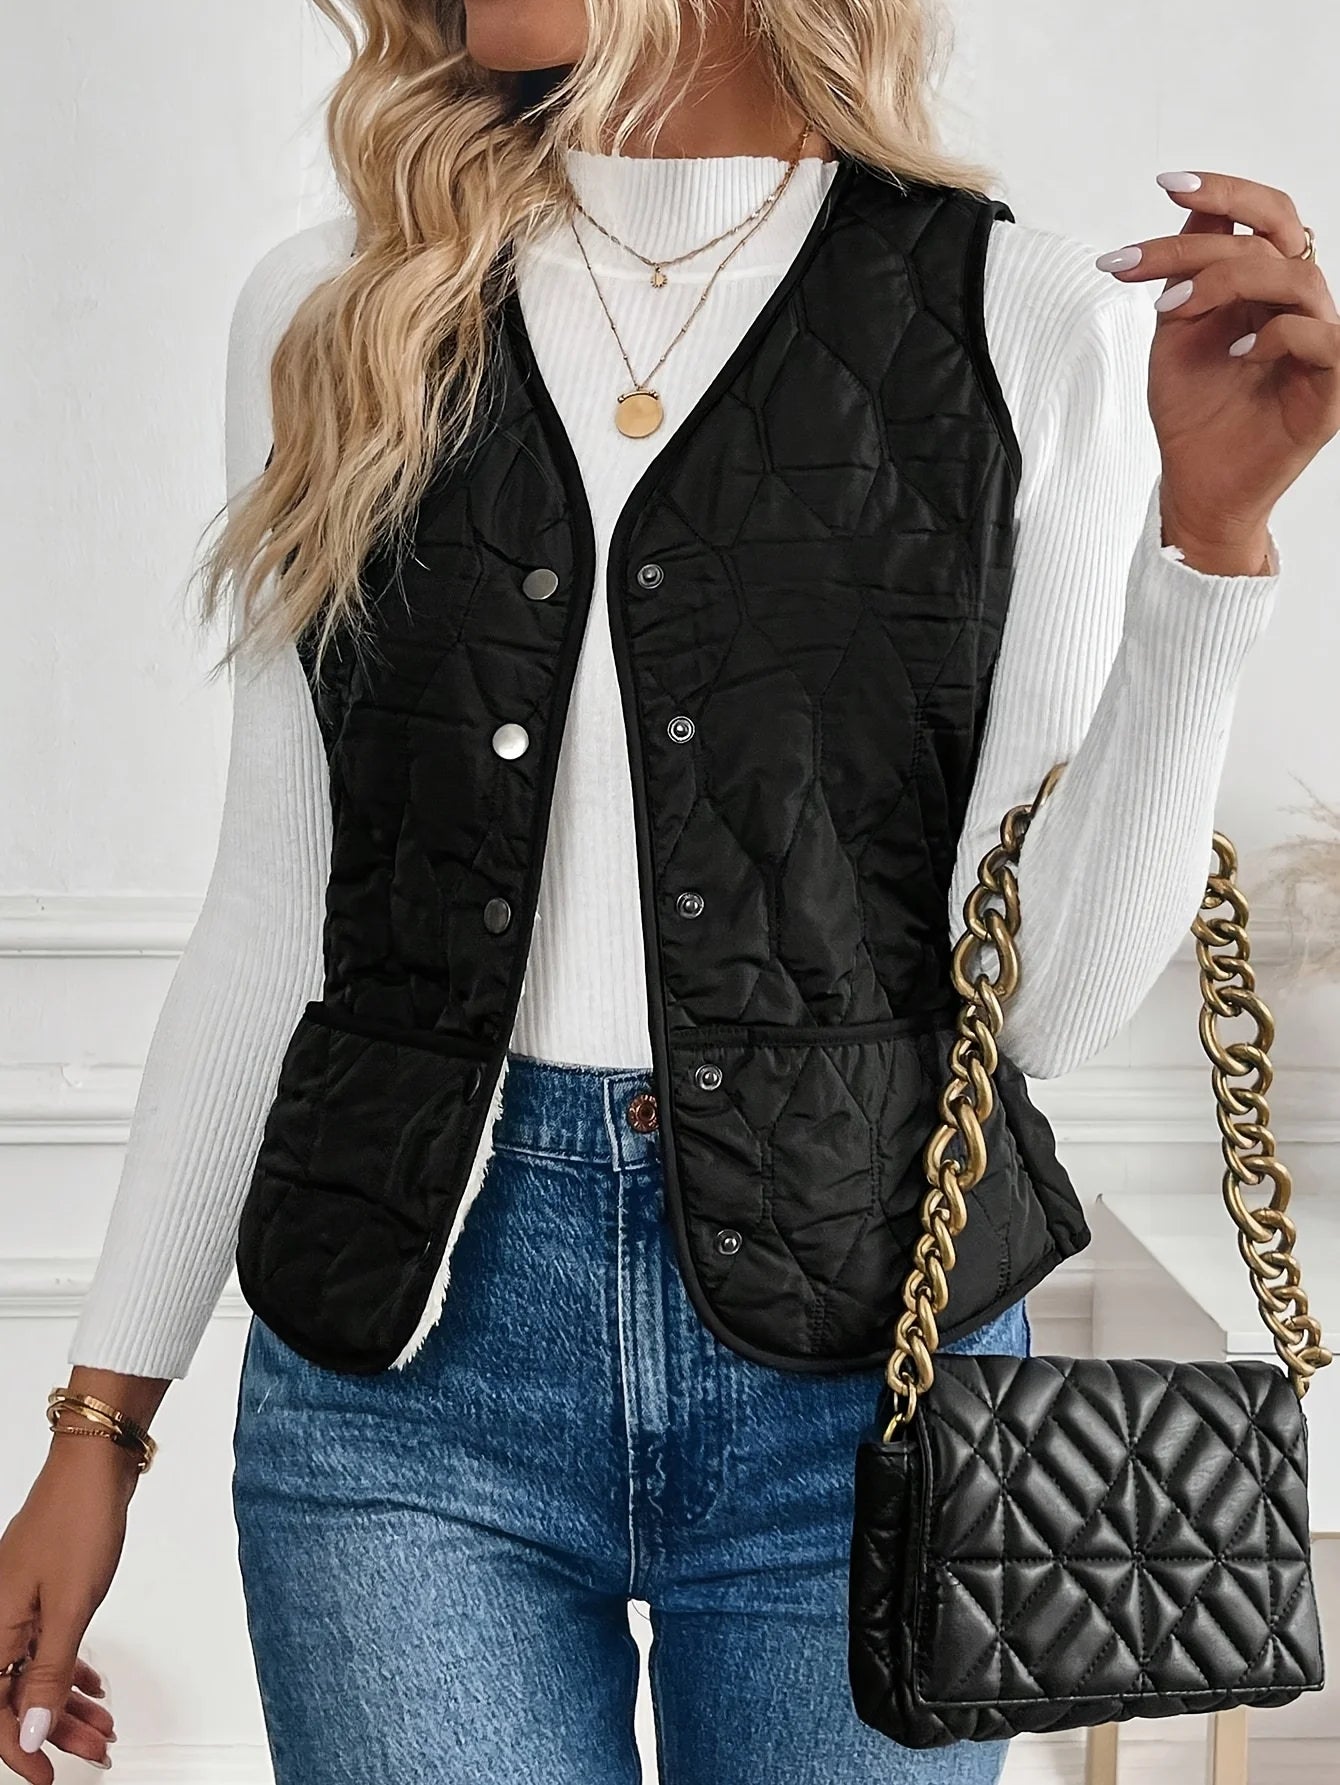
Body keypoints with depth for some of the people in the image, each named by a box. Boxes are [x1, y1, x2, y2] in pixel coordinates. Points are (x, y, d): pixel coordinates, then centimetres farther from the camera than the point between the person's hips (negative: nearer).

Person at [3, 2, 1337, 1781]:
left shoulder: (1041, 323, 0)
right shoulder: (330, 318, 6)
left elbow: (1049, 995, -3)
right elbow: (276, 908, 8)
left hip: (860, 1369, 0)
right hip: (407, 1353, 1)